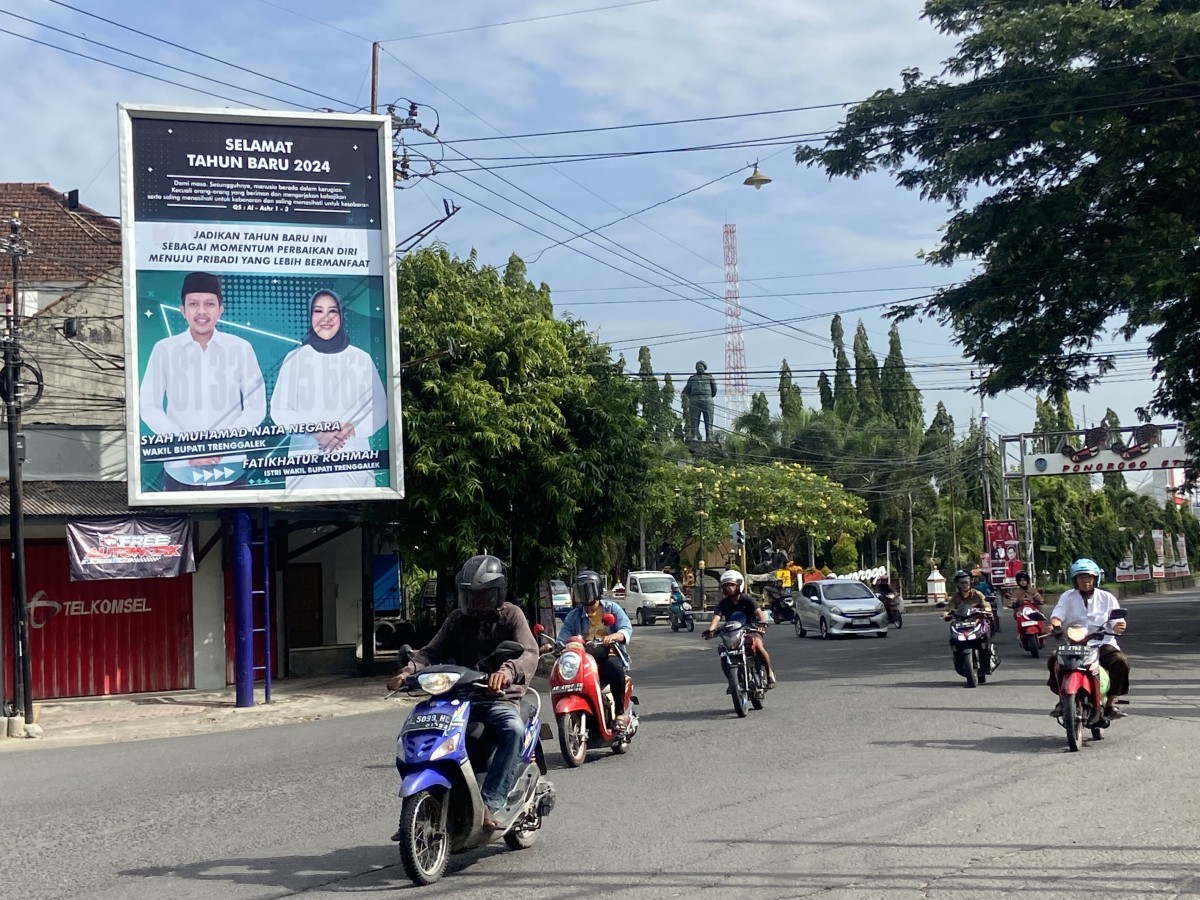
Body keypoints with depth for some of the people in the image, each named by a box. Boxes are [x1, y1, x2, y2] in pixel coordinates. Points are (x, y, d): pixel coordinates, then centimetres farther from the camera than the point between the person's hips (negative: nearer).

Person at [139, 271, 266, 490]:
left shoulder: (241, 348, 1)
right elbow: (148, 406, 2)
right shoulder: (165, 349, 1)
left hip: (230, 470, 0)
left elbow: (256, 407, 3)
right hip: (180, 472, 0)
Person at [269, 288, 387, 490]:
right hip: (306, 460, 0)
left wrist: (351, 429, -12)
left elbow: (380, 411, 7)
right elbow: (279, 410, 4)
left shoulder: (361, 358, 6)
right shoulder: (295, 359, 6)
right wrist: (314, 431, -12)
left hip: (352, 461, 0)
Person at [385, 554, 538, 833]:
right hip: (460, 697, 5)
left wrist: (507, 671, -40)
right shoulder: (457, 620, 14)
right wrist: (408, 671, -18)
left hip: (500, 698, -5)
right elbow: (432, 652, 5)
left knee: (514, 730, -37)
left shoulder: (510, 615, -1)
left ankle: (489, 804, -39)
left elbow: (529, 653, -17)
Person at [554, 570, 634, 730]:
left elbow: (627, 630, -6)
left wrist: (613, 636, -29)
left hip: (610, 656, -2)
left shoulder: (612, 608, 9)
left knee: (614, 667, -38)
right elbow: (562, 639, 7)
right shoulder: (574, 616, 18)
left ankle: (621, 712, -24)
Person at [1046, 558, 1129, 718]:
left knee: (1121, 661, -29)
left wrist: (1119, 626, -21)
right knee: (1055, 660, -28)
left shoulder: (1106, 598, 9)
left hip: (1102, 643, 0)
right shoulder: (1067, 597, 9)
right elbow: (1057, 616, -3)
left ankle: (1111, 703, -12)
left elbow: (1117, 624, 4)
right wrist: (1055, 624, -27)